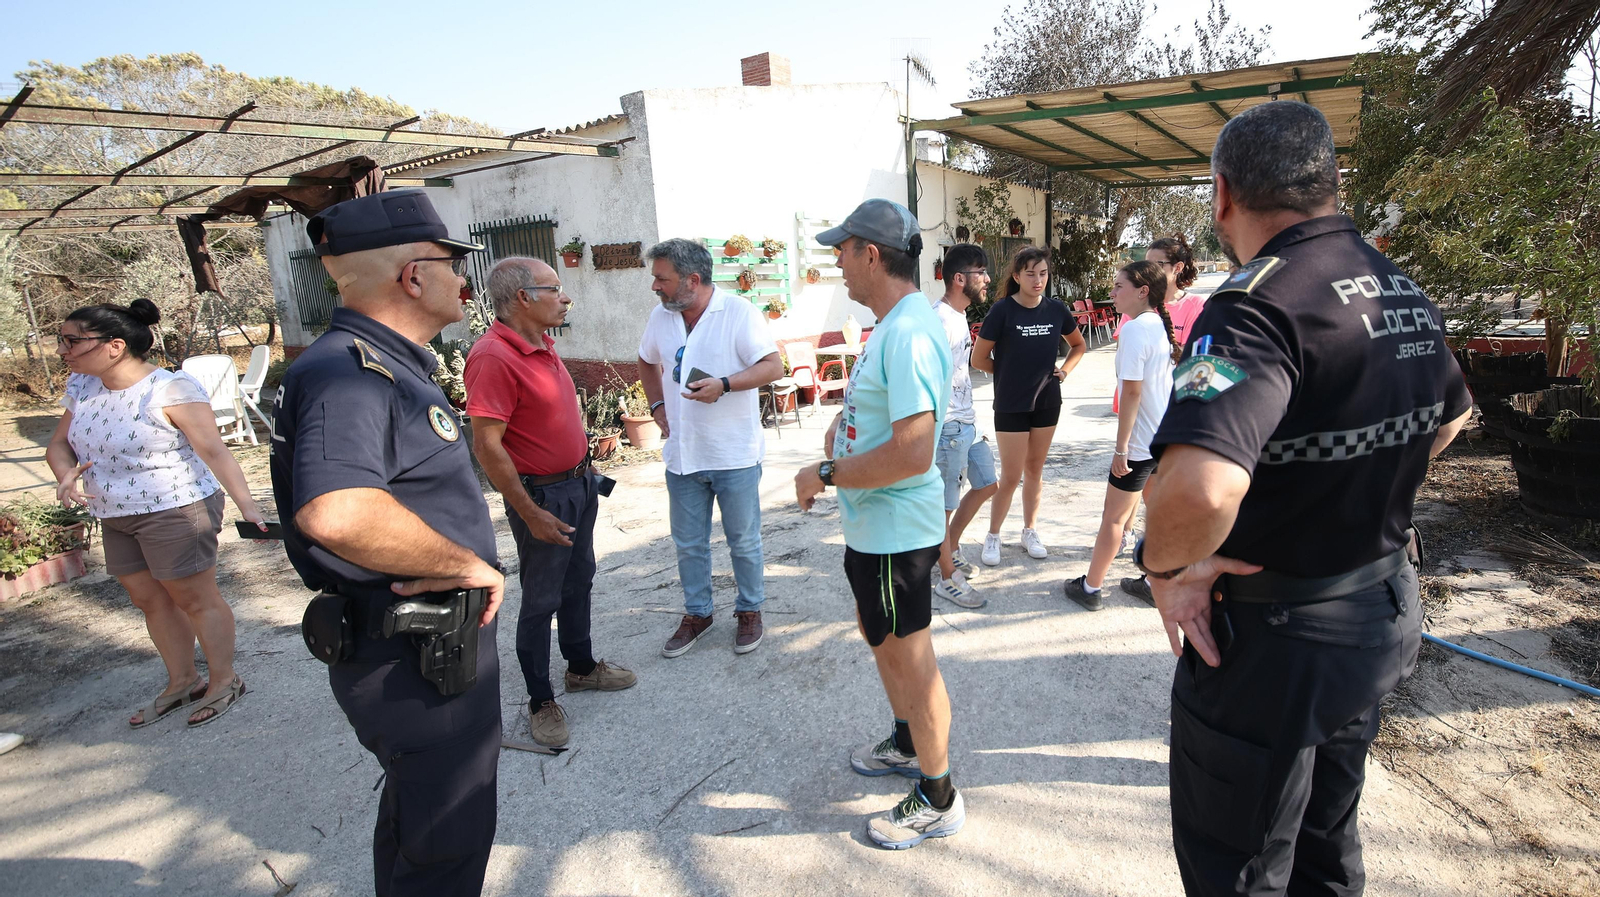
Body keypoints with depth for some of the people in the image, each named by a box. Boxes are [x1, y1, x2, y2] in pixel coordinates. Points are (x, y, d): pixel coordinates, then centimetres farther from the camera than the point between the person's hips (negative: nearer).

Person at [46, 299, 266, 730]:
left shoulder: (170, 389, -20)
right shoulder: (82, 387, 4)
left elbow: (213, 449, -26)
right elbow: (58, 443, 13)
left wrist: (246, 505, -36)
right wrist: (66, 475, -10)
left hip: (175, 511, -8)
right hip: (115, 517, 8)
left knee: (195, 599, 3)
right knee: (150, 600, 17)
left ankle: (224, 681, 20)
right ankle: (182, 682, 33)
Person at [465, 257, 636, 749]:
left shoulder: (542, 345, 7)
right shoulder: (493, 357, -23)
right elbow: (487, 446, -24)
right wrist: (530, 514, -22)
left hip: (579, 483, 9)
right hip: (542, 495, -9)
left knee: (579, 582, 21)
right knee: (541, 600, 5)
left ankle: (582, 667, 40)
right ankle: (540, 701, 22)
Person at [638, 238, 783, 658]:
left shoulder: (738, 312, -12)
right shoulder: (661, 316, 5)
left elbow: (773, 366, -16)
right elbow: (647, 362, 23)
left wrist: (724, 384, -28)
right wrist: (657, 406, 11)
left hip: (734, 455, -5)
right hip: (682, 454, 5)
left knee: (744, 542, 10)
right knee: (688, 544, 16)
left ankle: (749, 610, 31)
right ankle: (696, 613, 34)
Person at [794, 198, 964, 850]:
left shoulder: (908, 334, -25)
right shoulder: (894, 324, 9)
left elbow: (911, 453, -32)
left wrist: (826, 474, -21)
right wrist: (844, 420, 8)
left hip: (895, 527, -10)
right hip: (873, 522, 11)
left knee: (910, 658, 5)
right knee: (880, 637, 25)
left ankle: (938, 800, 27)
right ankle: (906, 745, 48)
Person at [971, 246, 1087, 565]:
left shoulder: (1056, 309, 0)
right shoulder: (1002, 311, -13)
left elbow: (1079, 345, 17)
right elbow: (978, 359, -9)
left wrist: (1064, 369, 2)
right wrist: (1010, 372, 0)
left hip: (1047, 403, 4)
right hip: (1010, 406, -4)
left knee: (1035, 470, 14)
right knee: (1011, 476, 0)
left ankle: (1030, 531, 30)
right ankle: (993, 536, 18)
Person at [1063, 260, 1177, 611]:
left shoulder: (1134, 329, -17)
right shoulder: (1161, 326, 8)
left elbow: (1132, 390, -21)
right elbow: (1167, 382, 14)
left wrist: (1121, 447, -17)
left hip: (1141, 440, -8)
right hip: (1168, 436, 8)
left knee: (1114, 516, 4)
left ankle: (1090, 588, 16)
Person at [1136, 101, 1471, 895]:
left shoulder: (1260, 302, -27)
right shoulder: (1403, 290, 3)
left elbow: (1202, 483, -45)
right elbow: (1449, 417, 22)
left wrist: (1168, 567, -25)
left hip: (1272, 641, -8)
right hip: (1381, 615, 9)